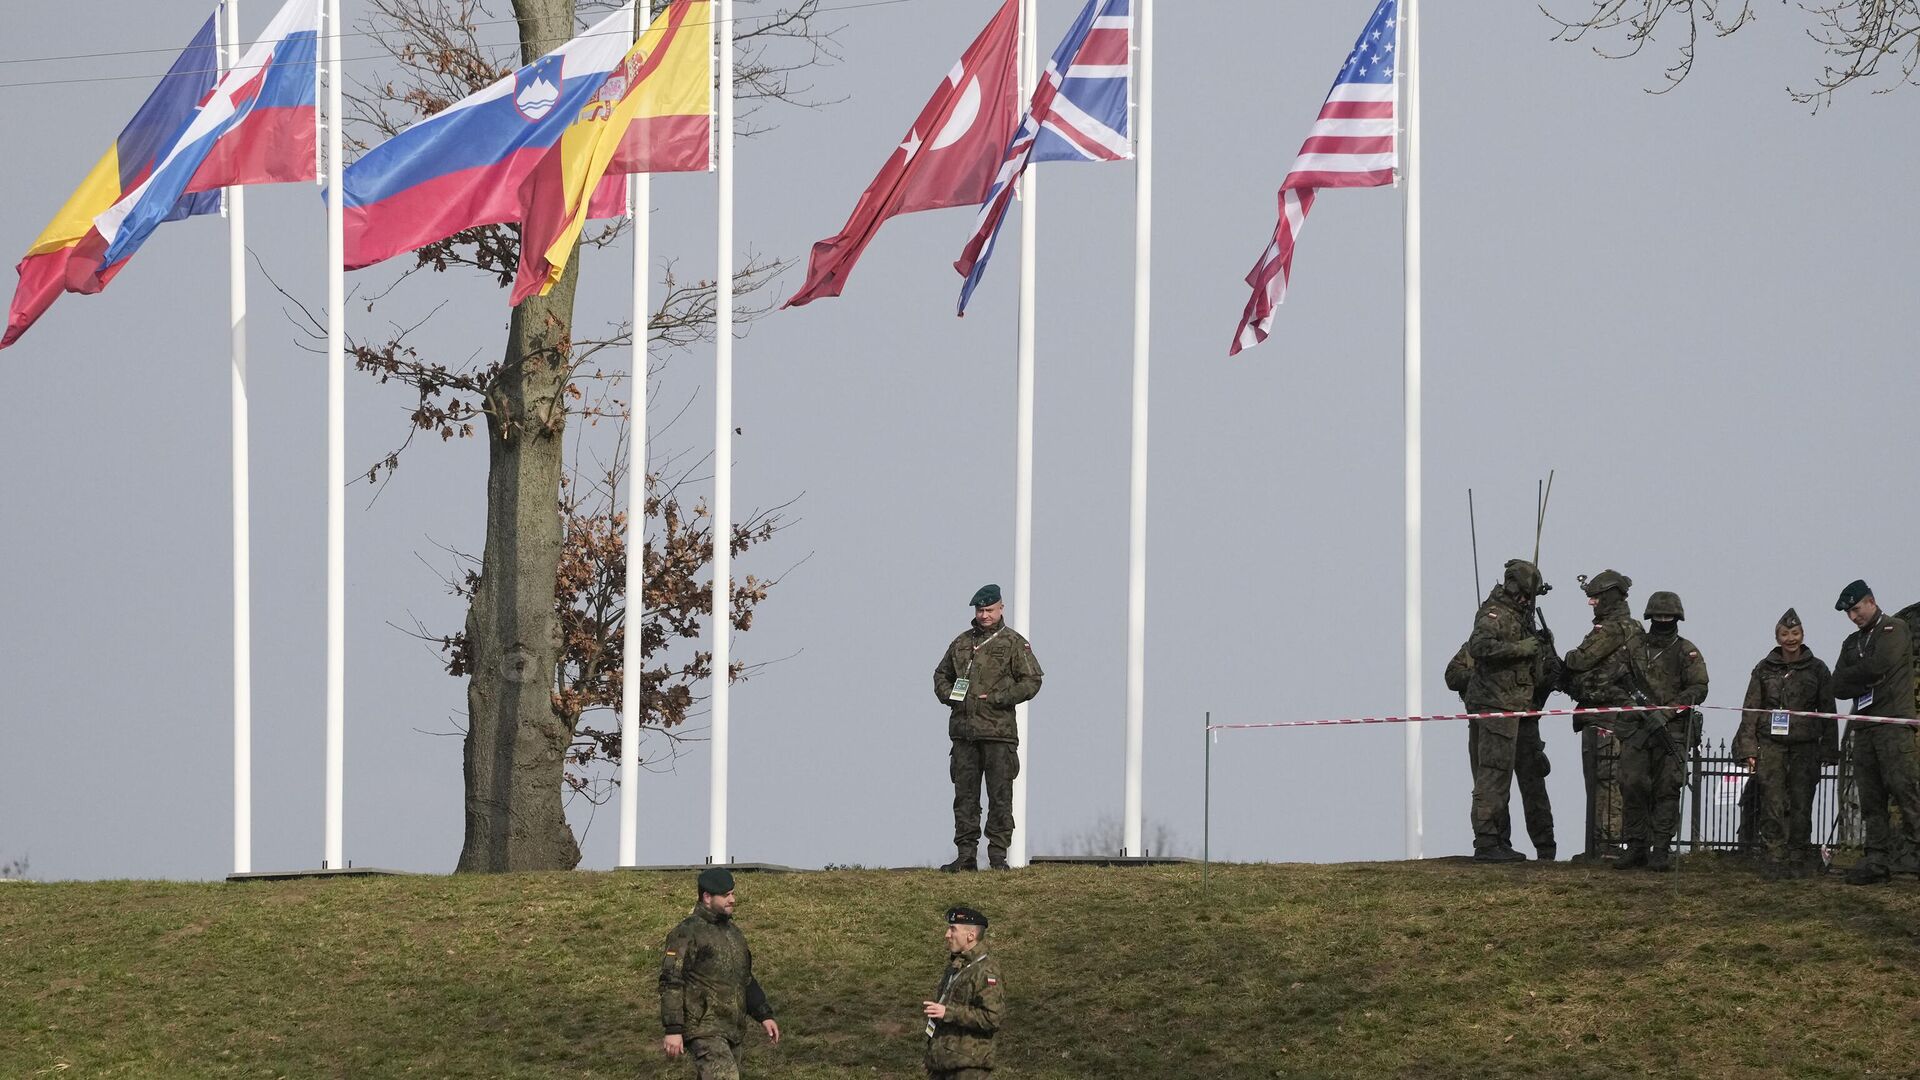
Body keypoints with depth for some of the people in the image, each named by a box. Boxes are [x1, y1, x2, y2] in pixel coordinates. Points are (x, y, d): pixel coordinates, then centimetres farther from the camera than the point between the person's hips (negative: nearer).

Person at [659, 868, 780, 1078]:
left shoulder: (732, 932, 18)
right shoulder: (687, 933, -10)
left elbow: (745, 980, 27)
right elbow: (671, 984, -14)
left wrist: (764, 1015, 17)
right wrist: (673, 1030, -21)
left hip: (731, 1031, 8)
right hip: (703, 1031, -8)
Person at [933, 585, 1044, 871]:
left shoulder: (1014, 643, 2)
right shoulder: (962, 643, 16)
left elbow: (1031, 681, -4)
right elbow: (941, 674, 26)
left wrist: (996, 698, -11)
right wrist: (948, 695, 4)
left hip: (998, 730, -4)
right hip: (963, 729, 4)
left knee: (1000, 796, -3)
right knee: (965, 794, 4)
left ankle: (998, 854, 0)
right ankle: (966, 854, 7)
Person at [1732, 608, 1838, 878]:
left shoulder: (1817, 669, 8)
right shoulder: (1764, 669, 8)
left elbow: (1827, 712, 10)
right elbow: (1750, 710, 8)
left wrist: (1829, 751, 4)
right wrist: (1748, 749, -1)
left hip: (1805, 747, 0)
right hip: (1770, 744, 0)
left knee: (1801, 806, 0)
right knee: (1772, 806, -8)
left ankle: (1798, 861, 8)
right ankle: (1775, 860, -5)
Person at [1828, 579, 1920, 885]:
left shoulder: (1894, 630, 3)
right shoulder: (1853, 642, 23)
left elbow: (1878, 665, -14)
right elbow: (1839, 686, 12)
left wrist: (1853, 676, 3)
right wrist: (1868, 680, -4)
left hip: (1893, 721, -7)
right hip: (1863, 727, 7)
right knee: (1870, 798, 2)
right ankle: (1877, 858, 0)